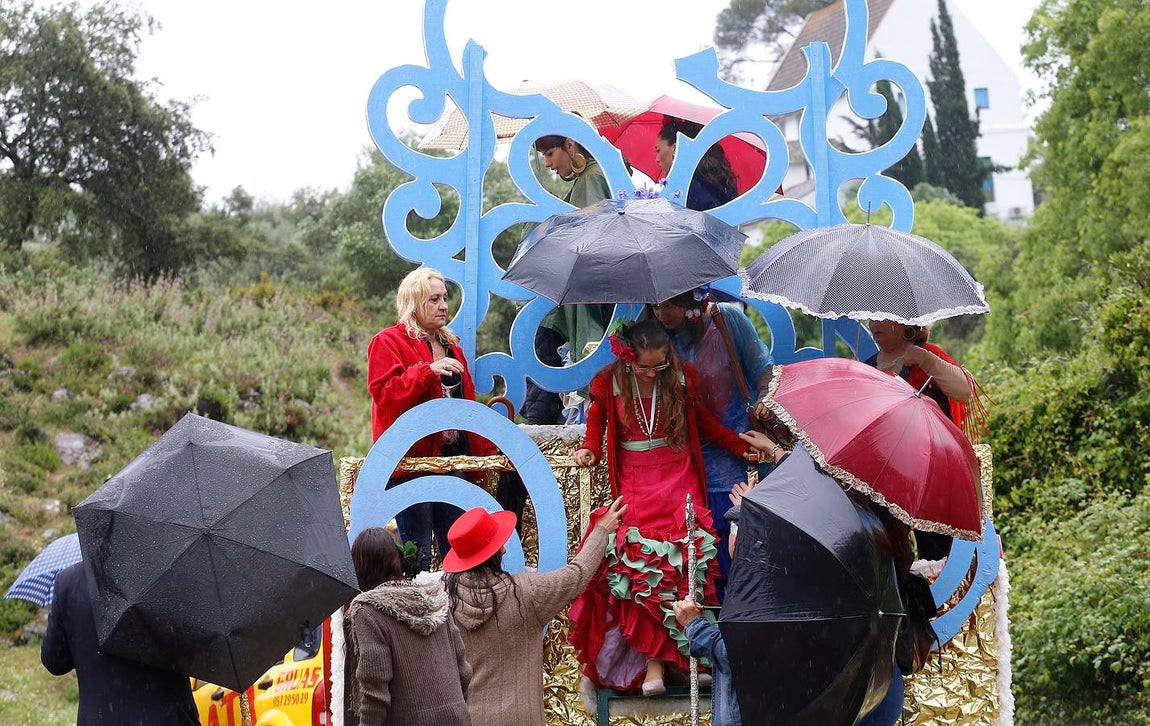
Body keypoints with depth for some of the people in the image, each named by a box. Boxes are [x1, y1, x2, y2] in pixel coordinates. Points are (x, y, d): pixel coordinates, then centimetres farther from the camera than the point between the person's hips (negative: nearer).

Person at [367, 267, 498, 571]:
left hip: (453, 459, 7)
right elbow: (385, 394, -17)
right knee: (418, 556, -5)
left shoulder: (451, 345, 19)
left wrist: (485, 449, 15)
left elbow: (467, 403, 22)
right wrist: (428, 371, -25)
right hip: (411, 462, -7)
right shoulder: (388, 342, -3)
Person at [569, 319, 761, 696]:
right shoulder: (609, 383, -2)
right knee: (642, 561, -16)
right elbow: (596, 422, 16)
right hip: (636, 483, -1)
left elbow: (704, 421, 13)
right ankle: (653, 662, -14)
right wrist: (589, 450, -2)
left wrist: (741, 448, 9)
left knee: (686, 557, -15)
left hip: (679, 478, 1)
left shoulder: (681, 378, 0)